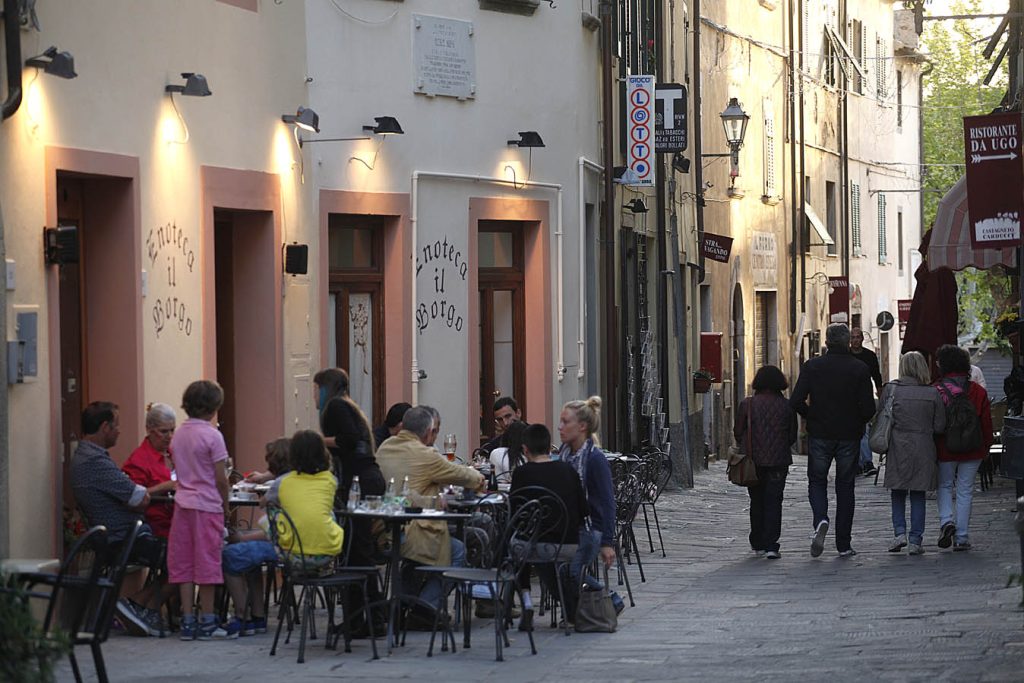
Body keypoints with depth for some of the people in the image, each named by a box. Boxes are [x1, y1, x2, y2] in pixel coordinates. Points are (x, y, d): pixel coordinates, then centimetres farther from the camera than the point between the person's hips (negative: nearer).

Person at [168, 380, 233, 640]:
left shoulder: (178, 435, 8)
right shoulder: (212, 436, -11)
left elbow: (179, 472, 13)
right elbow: (221, 479, -10)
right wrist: (225, 504, 3)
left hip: (183, 504, 6)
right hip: (207, 505, -6)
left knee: (184, 563, 7)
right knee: (207, 563, 1)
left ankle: (187, 622, 8)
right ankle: (207, 623, 5)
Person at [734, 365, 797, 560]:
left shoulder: (747, 404, -4)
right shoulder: (786, 406, -3)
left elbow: (738, 432, 2)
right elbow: (792, 435, 4)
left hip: (753, 460, 1)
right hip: (778, 461, -1)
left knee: (757, 501, 15)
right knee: (773, 501, 1)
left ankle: (758, 544, 20)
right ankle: (770, 545, -8)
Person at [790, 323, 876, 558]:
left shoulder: (812, 367, -5)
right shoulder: (860, 369, -5)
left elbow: (796, 402, -10)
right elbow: (868, 408, -9)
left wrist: (812, 416, 9)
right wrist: (858, 423, 11)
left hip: (819, 434, 0)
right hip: (849, 436, 0)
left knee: (817, 482, 14)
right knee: (845, 487, 9)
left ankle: (820, 519, -16)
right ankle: (843, 545, 9)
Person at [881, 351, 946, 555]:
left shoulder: (890, 389, -6)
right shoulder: (933, 393, -3)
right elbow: (940, 426, -2)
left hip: (898, 448, -1)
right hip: (923, 449, 1)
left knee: (898, 493, 13)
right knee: (918, 496, 8)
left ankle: (900, 532, -2)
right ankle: (915, 540, 6)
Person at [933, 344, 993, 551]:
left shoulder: (936, 391, -9)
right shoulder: (978, 391, -1)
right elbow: (986, 422, 2)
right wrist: (986, 446, 13)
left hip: (944, 449, -2)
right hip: (972, 450, 2)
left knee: (944, 486, 18)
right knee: (965, 491, 8)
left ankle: (947, 520, -7)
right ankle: (961, 538, 7)